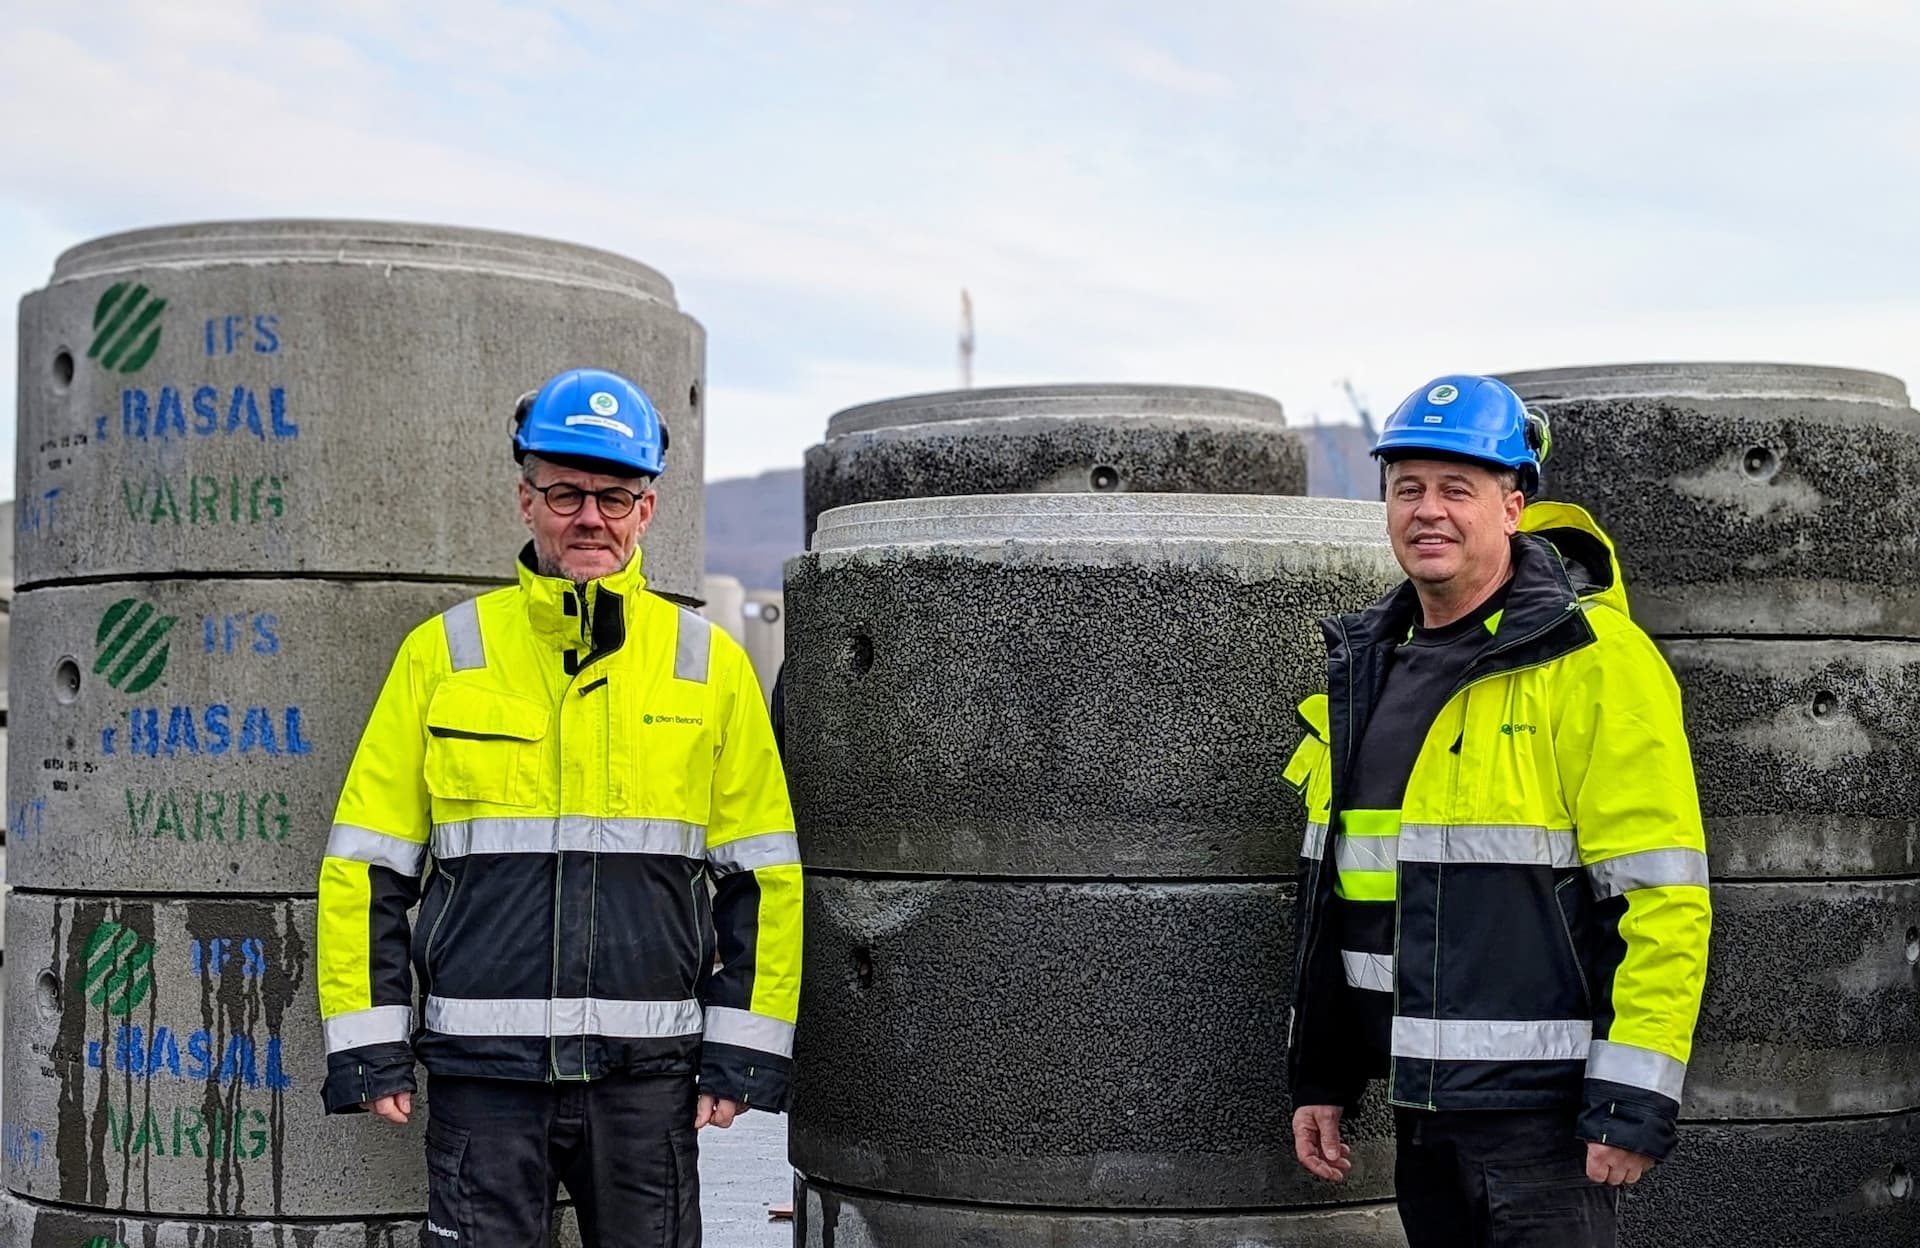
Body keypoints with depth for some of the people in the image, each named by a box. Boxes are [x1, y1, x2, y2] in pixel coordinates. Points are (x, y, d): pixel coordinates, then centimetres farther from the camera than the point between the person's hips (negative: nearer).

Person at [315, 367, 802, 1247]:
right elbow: (365, 864, 6)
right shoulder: (441, 655, 4)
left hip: (647, 1072, 1)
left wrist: (742, 1053, 1)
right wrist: (367, 1047, 0)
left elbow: (761, 875, 7)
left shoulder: (711, 665, 6)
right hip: (481, 1069, 0)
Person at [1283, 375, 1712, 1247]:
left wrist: (1634, 1100, -19)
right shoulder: (1364, 670, 11)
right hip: (1419, 1106, 7)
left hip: (1543, 1106, -7)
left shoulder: (1594, 660, -11)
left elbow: (1662, 892, -16)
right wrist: (1320, 1076, 17)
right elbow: (1332, 894, 18)